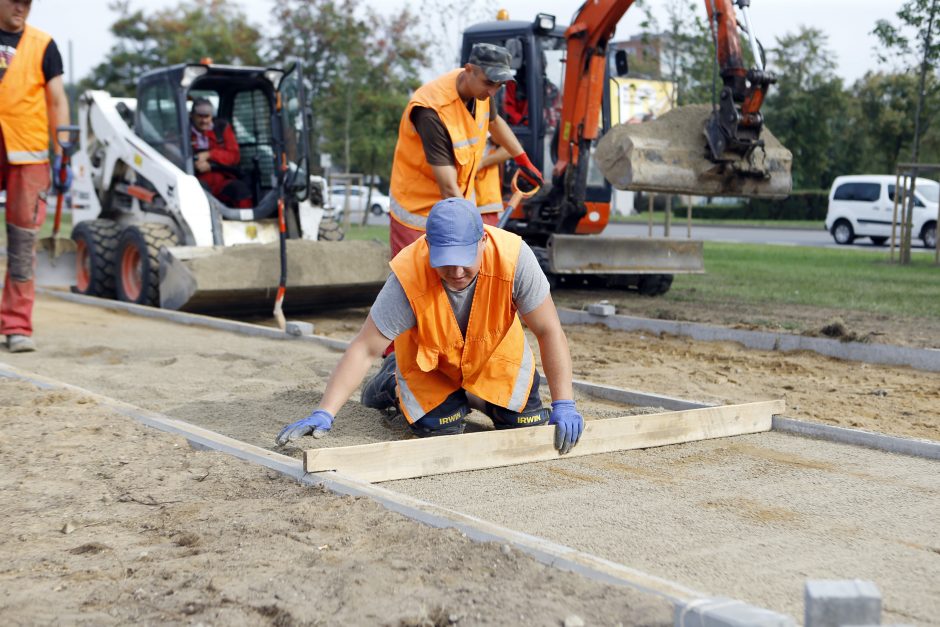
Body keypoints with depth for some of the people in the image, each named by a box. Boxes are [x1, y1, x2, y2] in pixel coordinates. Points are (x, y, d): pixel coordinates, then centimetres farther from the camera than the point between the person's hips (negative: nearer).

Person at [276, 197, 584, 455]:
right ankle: (394, 382, 18)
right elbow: (363, 350, -34)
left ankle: (472, 395, 26)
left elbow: (549, 331, -27)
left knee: (528, 425, -6)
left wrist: (563, 405, -31)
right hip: (429, 364, -2)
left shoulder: (512, 256, -36)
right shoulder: (408, 276, -39)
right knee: (440, 430, -12)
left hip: (496, 354, 2)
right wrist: (323, 415, -41)